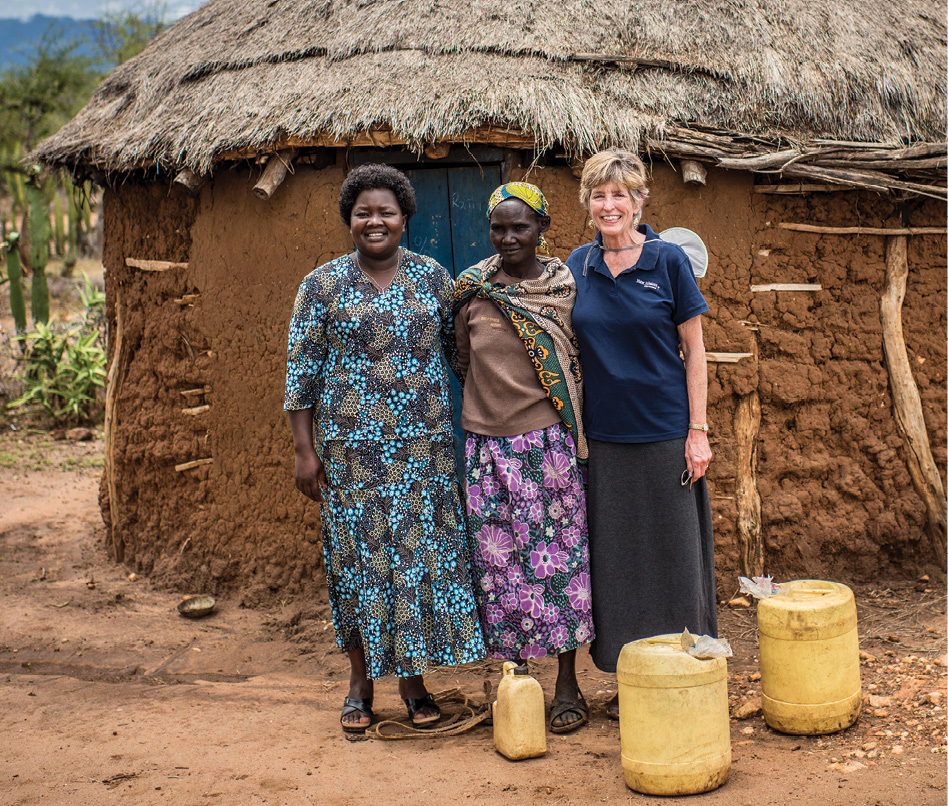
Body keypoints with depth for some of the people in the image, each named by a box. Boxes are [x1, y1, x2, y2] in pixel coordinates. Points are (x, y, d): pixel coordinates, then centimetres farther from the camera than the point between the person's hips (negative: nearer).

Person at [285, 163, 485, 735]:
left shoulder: (432, 277, 7)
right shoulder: (323, 285, 2)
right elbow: (302, 371, 1)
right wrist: (304, 450, -4)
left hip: (426, 445, 2)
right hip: (353, 447, -1)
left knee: (423, 553, 3)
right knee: (359, 555, 3)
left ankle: (414, 678, 17)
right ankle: (361, 683, 16)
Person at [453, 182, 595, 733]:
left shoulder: (566, 285, 1)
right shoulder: (472, 289, 3)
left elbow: (583, 360, 7)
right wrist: (493, 395, 6)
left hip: (547, 440, -1)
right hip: (488, 442, 1)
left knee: (558, 555, 1)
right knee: (500, 561, 5)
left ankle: (568, 687, 12)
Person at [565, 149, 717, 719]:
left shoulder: (669, 261, -3)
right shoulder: (579, 264, 6)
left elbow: (694, 350, -2)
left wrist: (698, 431, -7)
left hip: (665, 432, -3)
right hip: (604, 436, 3)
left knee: (672, 553, 3)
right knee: (616, 556, 8)